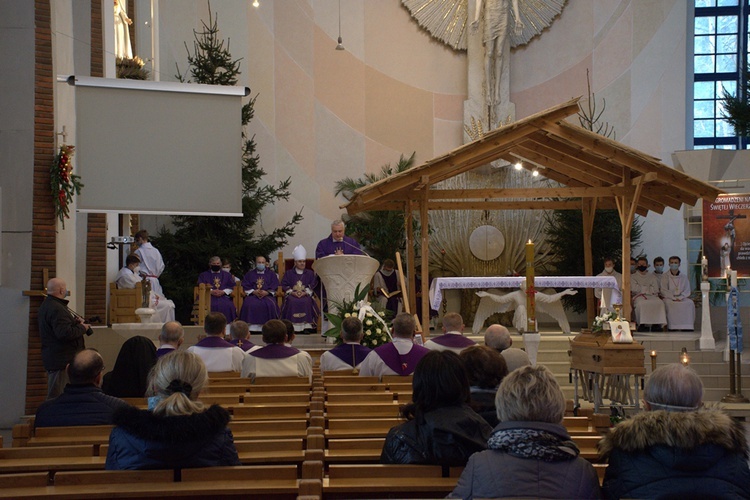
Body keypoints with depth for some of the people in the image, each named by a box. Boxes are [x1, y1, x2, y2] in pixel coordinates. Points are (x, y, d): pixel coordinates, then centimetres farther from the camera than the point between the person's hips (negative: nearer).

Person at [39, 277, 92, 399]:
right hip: (61, 361, -11)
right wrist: (82, 328, -13)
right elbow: (65, 333, -28)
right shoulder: (56, 309, -20)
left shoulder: (47, 305, 15)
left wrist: (75, 321, 8)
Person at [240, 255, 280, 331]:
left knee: (270, 304, -34)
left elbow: (274, 287, 6)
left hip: (267, 295, -1)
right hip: (253, 294, 1)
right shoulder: (250, 273, 18)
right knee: (248, 304, -32)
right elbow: (246, 286, 10)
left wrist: (266, 292, -13)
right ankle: (252, 326, -28)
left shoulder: (271, 273, 14)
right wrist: (254, 292, -9)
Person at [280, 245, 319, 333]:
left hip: (306, 295, 0)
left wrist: (305, 292, -14)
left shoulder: (310, 273, 17)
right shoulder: (289, 273, 18)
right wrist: (292, 292, -11)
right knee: (291, 301, -34)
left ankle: (306, 326, -31)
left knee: (306, 301, -34)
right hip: (292, 295, 0)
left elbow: (313, 285, 4)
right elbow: (284, 285, 6)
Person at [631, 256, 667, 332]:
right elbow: (634, 289, 1)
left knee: (659, 303, -32)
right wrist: (648, 288, 5)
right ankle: (642, 324, -35)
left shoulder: (652, 276, 24)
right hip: (639, 296, -2)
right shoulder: (633, 277, 19)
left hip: (652, 296, 2)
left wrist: (642, 288, 2)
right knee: (642, 303, -39)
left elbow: (655, 290, 11)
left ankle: (656, 324, -34)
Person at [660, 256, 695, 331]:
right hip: (668, 298, -2)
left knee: (690, 303, -29)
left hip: (682, 298, 2)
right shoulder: (664, 276, 8)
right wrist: (673, 298, -16)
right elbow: (664, 291, -1)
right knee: (670, 304, -36)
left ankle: (688, 328, -30)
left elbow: (687, 290, 6)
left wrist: (680, 298, -13)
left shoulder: (684, 276, 15)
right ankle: (673, 328, -36)